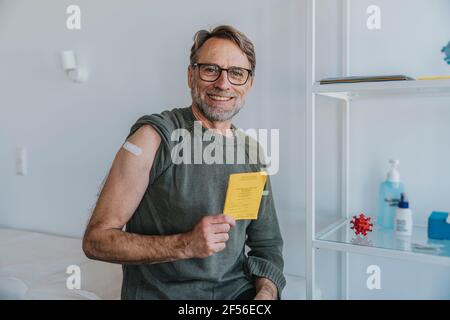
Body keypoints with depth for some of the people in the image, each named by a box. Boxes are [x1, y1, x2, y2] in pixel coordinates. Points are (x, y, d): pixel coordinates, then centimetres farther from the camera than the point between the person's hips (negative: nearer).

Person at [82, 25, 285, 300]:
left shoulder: (252, 153, 7)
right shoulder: (154, 136, -9)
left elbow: (267, 245, 12)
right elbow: (97, 240, -10)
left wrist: (266, 293, -7)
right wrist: (185, 245, -21)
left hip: (239, 292, 4)